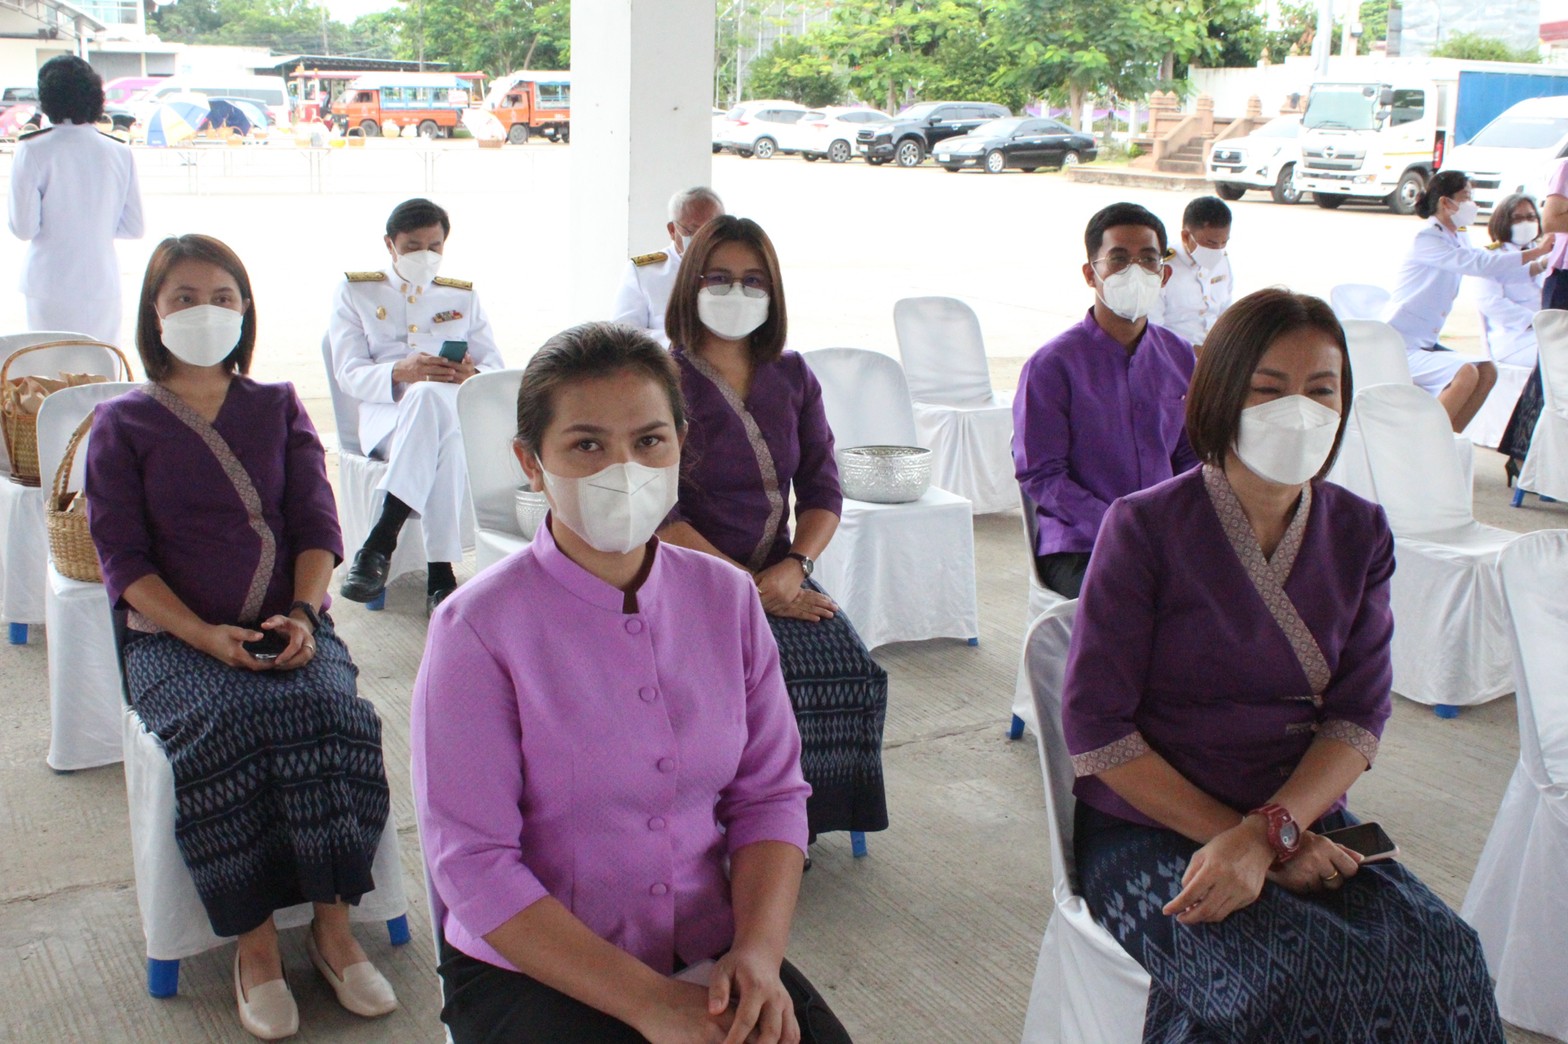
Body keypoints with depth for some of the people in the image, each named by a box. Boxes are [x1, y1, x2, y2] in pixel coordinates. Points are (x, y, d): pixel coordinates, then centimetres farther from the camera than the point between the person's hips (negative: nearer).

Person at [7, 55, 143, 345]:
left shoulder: (32, 151, -10)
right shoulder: (120, 153, 0)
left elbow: (24, 227, -10)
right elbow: (133, 227, 4)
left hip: (51, 286, -3)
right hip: (103, 284, 3)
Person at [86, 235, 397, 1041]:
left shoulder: (278, 409, 14)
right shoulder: (123, 424, 8)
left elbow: (316, 522, 7)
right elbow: (124, 557, 0)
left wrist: (303, 614, -13)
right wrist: (205, 635, -15)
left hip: (288, 627, 2)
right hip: (175, 637, -1)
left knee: (329, 715, -30)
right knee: (225, 729, -32)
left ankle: (331, 923, -18)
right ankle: (254, 942, -19)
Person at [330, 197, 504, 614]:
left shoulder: (463, 295, 26)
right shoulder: (356, 291, 19)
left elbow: (497, 370, 14)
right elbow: (349, 374, 4)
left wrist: (472, 375, -12)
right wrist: (400, 373, -18)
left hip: (456, 413, 2)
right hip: (386, 415, -1)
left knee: (431, 397, -39)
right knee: (427, 395, -40)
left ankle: (380, 544, -42)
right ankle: (440, 573, -48)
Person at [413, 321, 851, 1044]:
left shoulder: (727, 597, 3)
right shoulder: (478, 629, -11)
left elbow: (770, 793, 4)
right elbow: (473, 864, -13)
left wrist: (758, 954, -12)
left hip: (711, 955, 3)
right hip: (531, 970, -3)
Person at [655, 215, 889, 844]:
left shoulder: (792, 378, 12)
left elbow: (823, 491, 9)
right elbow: (659, 515, -10)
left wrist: (792, 568, -11)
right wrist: (746, 588, -18)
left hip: (780, 575, 4)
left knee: (853, 670, -20)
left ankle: (803, 820, 1)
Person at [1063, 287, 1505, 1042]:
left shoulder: (1359, 534, 5)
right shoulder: (1143, 528, -8)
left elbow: (1359, 716, -2)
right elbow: (1095, 726, -10)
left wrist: (1266, 835, -19)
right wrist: (1232, 836, -15)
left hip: (1306, 821, 4)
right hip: (1151, 831, -4)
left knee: (1440, 958, -23)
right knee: (1295, 978, -29)